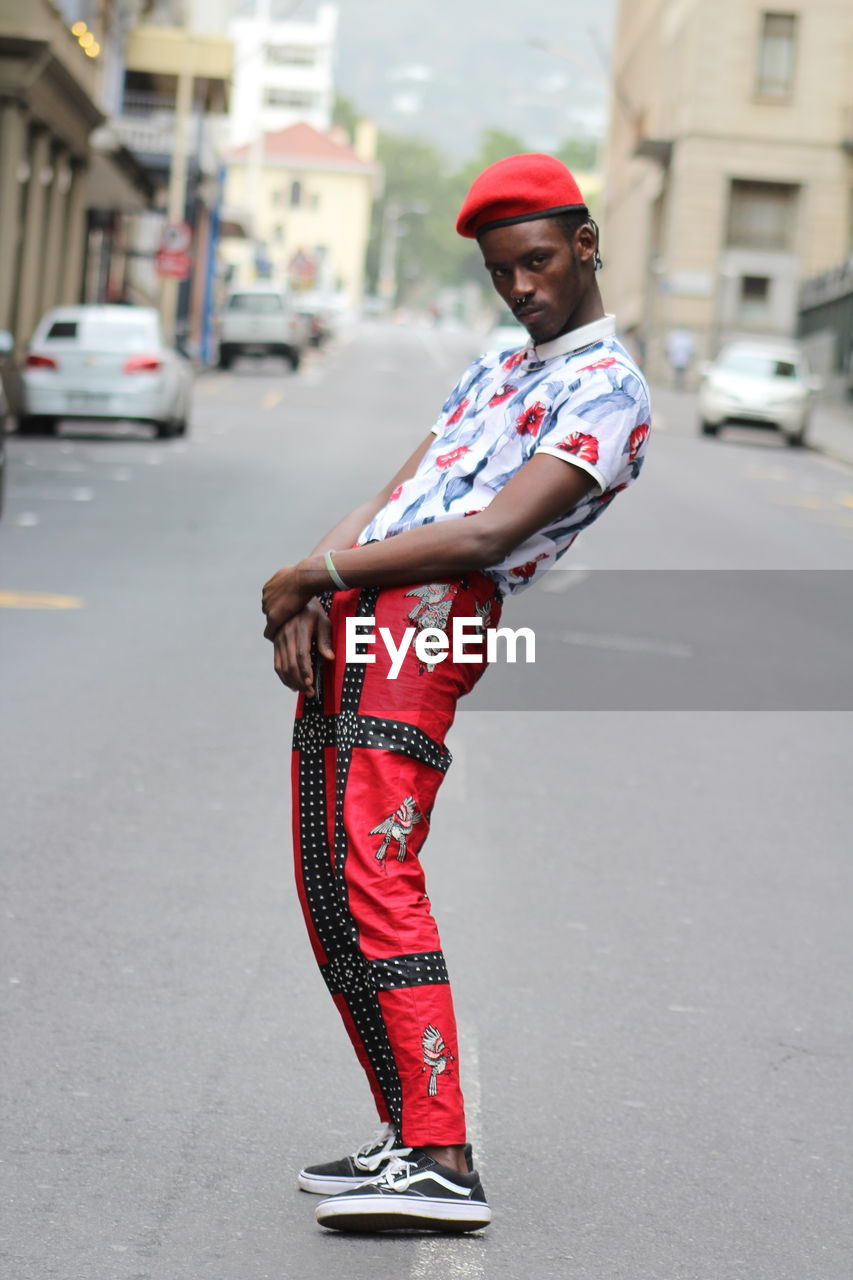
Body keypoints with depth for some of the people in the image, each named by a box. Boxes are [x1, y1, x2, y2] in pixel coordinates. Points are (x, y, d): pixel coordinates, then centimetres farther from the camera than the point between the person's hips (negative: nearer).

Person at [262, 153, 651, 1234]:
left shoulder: (607, 390, -2)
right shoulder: (494, 371, 28)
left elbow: (488, 536, -14)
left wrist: (311, 572, -9)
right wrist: (308, 597, 0)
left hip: (429, 620, -9)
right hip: (349, 625, 9)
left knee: (372, 883, -21)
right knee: (331, 903, 6)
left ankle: (441, 1162, -25)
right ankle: (409, 1139, 10)